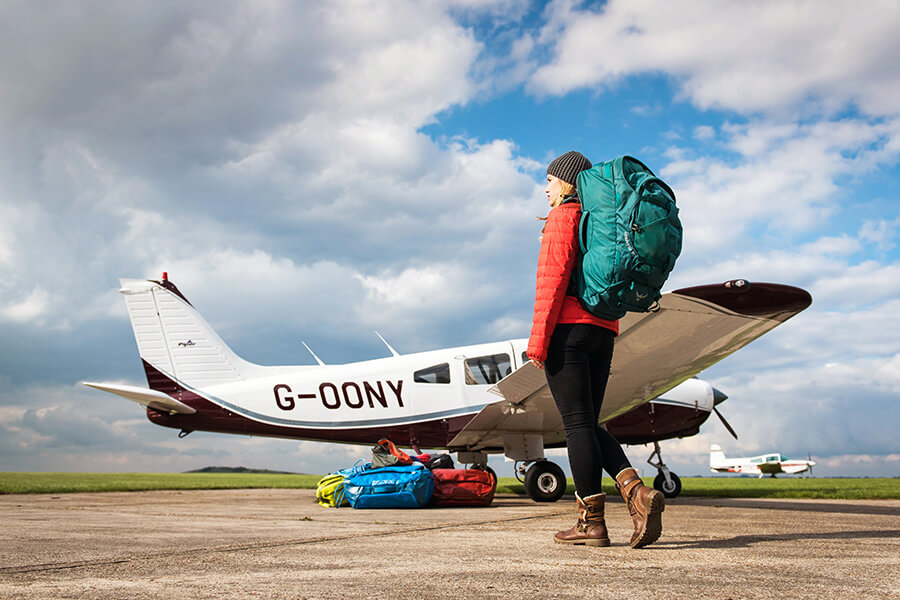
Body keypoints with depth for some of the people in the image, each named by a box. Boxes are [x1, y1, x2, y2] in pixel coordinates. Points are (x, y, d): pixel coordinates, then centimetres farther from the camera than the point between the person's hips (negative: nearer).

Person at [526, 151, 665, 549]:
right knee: (587, 424, 11)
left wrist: (538, 337, -14)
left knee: (578, 423, -6)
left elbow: (553, 276, -13)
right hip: (603, 332, 8)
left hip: (568, 329, -8)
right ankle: (637, 492, -9)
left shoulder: (563, 216, -2)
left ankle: (592, 521, -4)